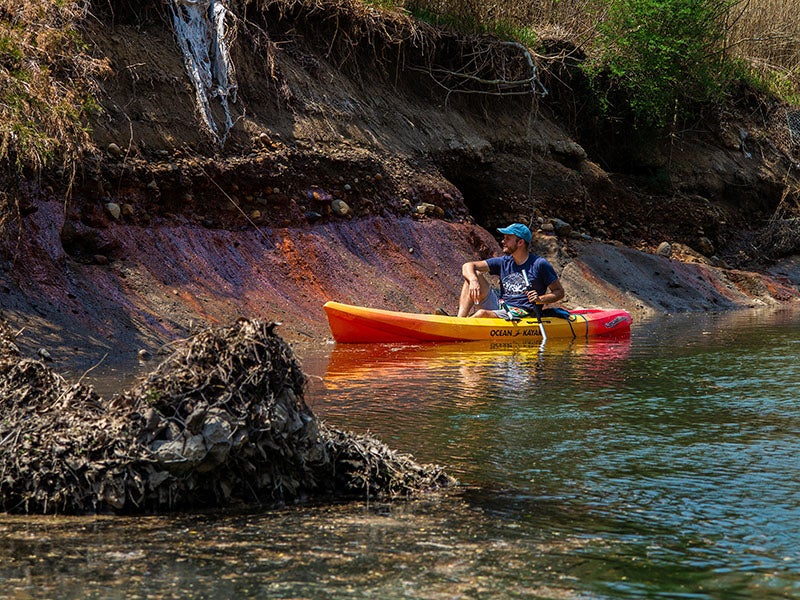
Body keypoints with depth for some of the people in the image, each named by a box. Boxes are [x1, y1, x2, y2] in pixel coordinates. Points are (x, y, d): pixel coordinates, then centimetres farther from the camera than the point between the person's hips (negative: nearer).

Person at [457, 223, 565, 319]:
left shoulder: (539, 264, -3)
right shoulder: (504, 262, 11)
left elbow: (559, 292, 0)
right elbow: (468, 266, 5)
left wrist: (540, 300, -19)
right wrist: (473, 280, -18)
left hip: (521, 314, -6)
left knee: (483, 314, -33)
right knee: (476, 275, -6)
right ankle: (460, 319, -22)